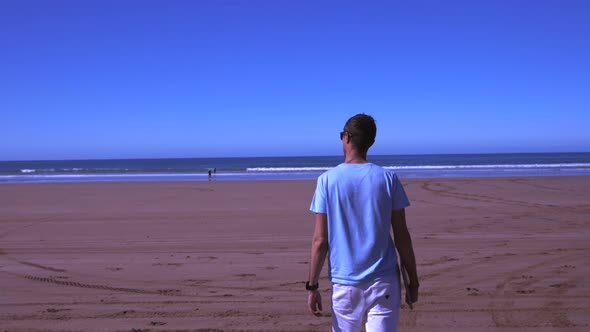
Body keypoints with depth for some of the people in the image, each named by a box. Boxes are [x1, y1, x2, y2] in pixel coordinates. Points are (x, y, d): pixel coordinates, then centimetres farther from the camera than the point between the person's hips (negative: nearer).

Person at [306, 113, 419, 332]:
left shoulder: (327, 180, -5)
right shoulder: (388, 178, -2)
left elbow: (320, 240, -6)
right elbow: (402, 236, 0)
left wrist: (312, 285, 2)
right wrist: (413, 281, 10)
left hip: (344, 283, 0)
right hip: (383, 281, 0)